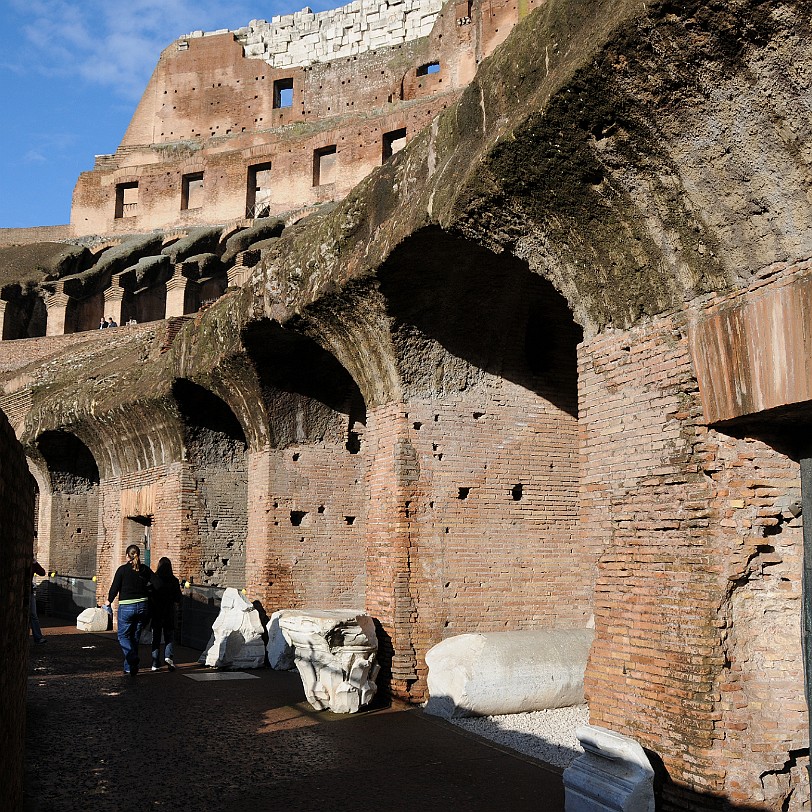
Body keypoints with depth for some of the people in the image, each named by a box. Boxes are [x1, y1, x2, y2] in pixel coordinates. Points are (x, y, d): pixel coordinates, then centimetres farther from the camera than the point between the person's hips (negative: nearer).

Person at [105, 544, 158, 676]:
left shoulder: (122, 569, -7)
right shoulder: (145, 569, 2)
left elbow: (115, 588, -7)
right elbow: (158, 584, -2)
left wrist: (109, 601, 11)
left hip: (126, 607, -4)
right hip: (143, 605, 4)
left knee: (123, 636, 9)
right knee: (135, 637, 14)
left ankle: (132, 658, -15)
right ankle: (129, 668, 18)